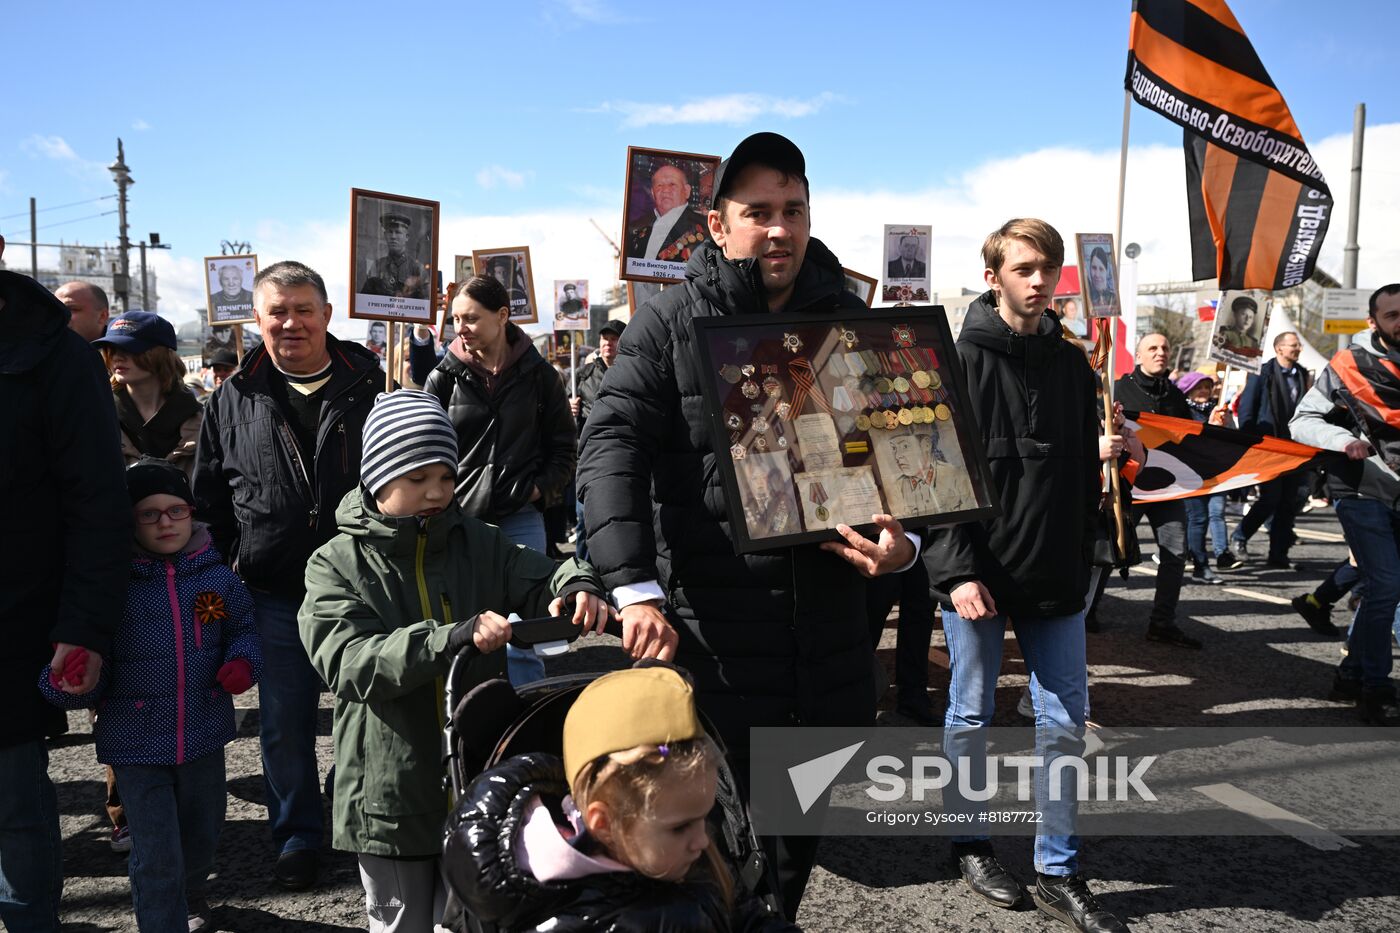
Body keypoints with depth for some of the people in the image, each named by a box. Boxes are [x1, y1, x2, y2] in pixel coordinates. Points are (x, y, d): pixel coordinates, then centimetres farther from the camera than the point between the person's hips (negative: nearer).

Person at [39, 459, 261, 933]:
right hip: (136, 741, -3)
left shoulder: (217, 576, -4)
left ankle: (189, 893, 54)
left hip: (203, 733, 4)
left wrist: (243, 663, -9)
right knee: (156, 854, -2)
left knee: (202, 834, 24)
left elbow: (241, 628, 11)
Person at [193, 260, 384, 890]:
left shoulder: (368, 388, 0)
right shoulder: (233, 400, 3)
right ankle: (297, 836, 30)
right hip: (275, 598, 1)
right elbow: (209, 499, 9)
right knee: (285, 725, 11)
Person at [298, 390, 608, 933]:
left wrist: (576, 586, -29)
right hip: (392, 797, -2)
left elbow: (542, 578, -4)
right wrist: (453, 638, -34)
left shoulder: (477, 545, 4)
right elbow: (349, 662, -20)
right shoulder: (336, 565, -6)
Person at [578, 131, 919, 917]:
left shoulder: (852, 322, 8)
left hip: (832, 619, 4)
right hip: (714, 623, -4)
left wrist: (904, 541, -8)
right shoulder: (671, 323, -4)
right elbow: (613, 446, -12)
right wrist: (636, 589, -22)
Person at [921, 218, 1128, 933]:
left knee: (1063, 724, 7)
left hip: (1056, 577, 5)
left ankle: (1057, 873, 20)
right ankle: (970, 846, 29)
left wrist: (1083, 563, 11)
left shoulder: (1073, 365, 9)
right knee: (970, 717, 9)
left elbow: (1086, 477, 15)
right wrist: (956, 571, -18)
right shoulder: (961, 363, -8)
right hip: (978, 576, -4)